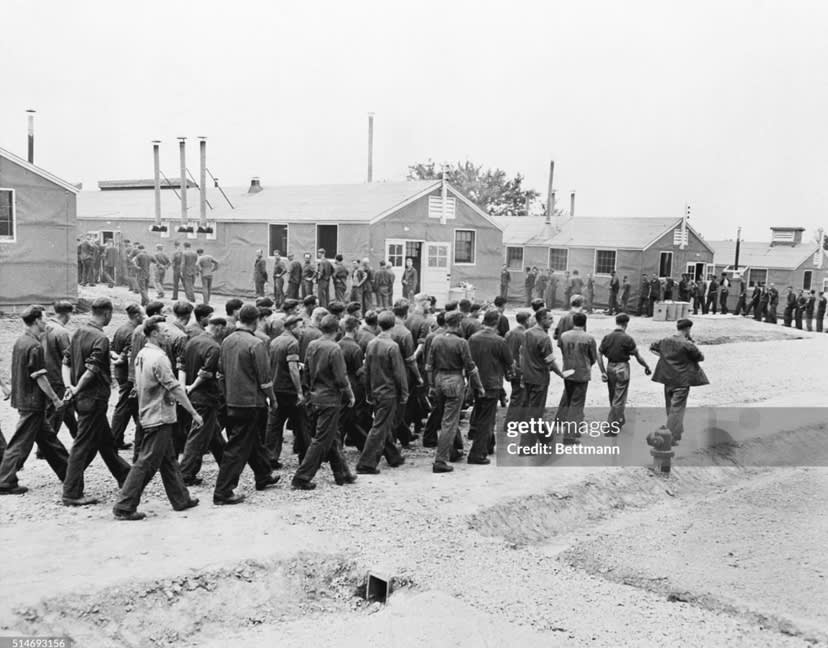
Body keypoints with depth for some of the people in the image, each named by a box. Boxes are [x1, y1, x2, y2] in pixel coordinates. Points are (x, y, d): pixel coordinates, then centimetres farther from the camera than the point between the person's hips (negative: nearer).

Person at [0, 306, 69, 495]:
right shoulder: (35, 346, -19)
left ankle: (67, 472, 26)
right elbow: (40, 377, -19)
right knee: (21, 443, -2)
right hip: (33, 402, -10)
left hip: (22, 398, 10)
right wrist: (55, 399, -12)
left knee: (48, 437, 16)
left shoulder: (19, 341, 8)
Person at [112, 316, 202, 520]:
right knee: (147, 463, -4)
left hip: (148, 415, 10)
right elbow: (175, 389, -20)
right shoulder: (158, 357, -19)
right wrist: (194, 413, -16)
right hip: (159, 417, -10)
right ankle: (124, 507, 1)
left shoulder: (141, 355, 9)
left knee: (169, 460, 17)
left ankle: (181, 499, 26)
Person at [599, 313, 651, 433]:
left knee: (613, 397, 20)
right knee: (619, 400, 2)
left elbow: (599, 355, 1)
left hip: (610, 368, 5)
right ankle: (610, 428, 1)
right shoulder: (627, 339, -12)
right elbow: (638, 357, -5)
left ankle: (619, 420, 37)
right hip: (622, 369, -5)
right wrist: (647, 367, 10)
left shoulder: (607, 337, -1)